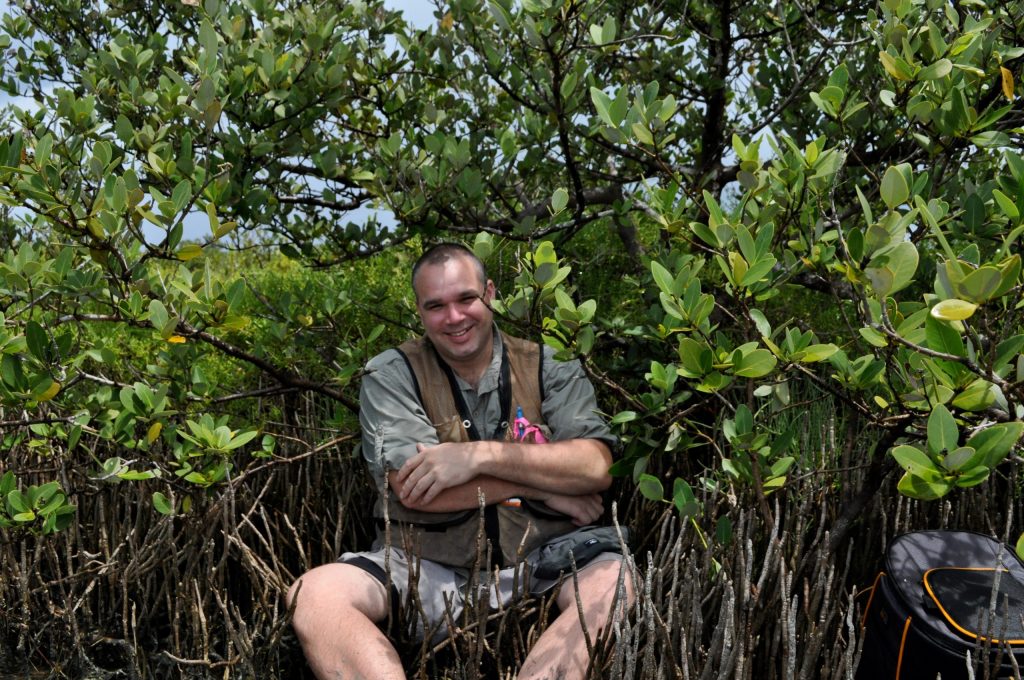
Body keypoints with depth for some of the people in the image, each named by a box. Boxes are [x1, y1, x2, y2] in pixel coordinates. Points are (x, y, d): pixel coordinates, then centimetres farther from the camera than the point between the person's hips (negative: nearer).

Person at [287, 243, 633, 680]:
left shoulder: (548, 368, 5)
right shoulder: (392, 374, 2)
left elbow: (596, 466, -9)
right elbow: (413, 488, -12)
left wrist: (482, 455, -19)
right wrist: (545, 484, -9)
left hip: (536, 564, 1)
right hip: (424, 567, 0)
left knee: (613, 580, -30)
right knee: (312, 595, -25)